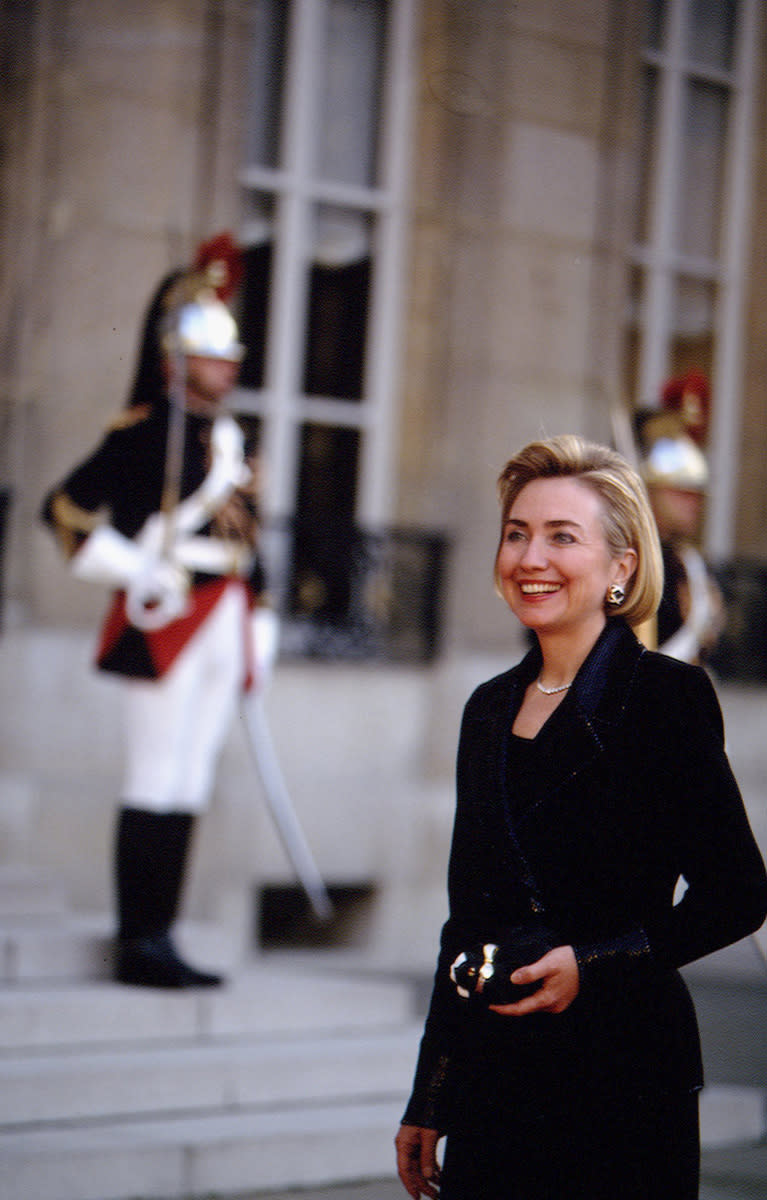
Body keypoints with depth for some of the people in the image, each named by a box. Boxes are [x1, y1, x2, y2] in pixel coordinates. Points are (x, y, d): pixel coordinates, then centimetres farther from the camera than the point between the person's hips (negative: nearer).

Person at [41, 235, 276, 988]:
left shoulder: (228, 439, 17)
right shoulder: (142, 432, -8)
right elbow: (67, 509, -13)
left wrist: (259, 620, 17)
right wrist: (136, 573, -15)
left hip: (221, 635, 8)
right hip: (166, 623, -8)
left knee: (190, 786, 9)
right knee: (156, 785, -6)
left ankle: (158, 940, 13)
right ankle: (140, 946, -2)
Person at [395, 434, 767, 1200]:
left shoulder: (665, 697, -7)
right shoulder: (491, 710, 12)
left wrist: (594, 963, -17)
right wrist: (426, 1103, 16)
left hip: (620, 1078, -6)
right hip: (494, 1073, 6)